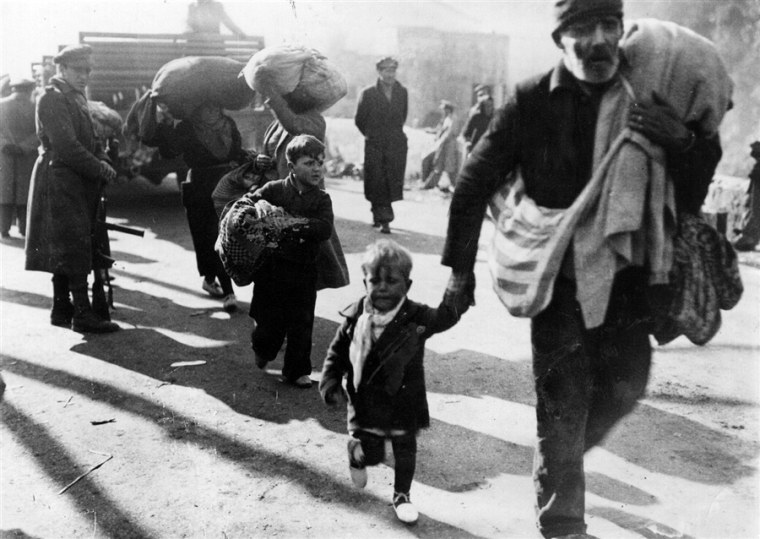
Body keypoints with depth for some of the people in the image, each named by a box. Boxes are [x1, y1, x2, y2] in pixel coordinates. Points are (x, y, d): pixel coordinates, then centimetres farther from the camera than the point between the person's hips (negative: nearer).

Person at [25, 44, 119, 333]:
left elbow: (89, 138, 18)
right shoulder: (52, 98, -11)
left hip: (78, 183, 9)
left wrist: (102, 159, -2)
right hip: (61, 181, -9)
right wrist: (99, 169, -15)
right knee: (76, 247, -11)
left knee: (64, 250, 12)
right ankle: (82, 314, -9)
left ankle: (61, 309, 20)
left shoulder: (77, 97, 18)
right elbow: (66, 146, -20)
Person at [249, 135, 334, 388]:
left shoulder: (321, 199, 0)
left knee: (302, 323, 4)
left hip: (304, 270, 1)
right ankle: (262, 349, 40)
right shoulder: (274, 190, -3)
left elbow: (325, 229, -14)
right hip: (273, 267, -1)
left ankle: (296, 371, 20)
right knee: (270, 320, 7)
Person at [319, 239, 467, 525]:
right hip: (365, 403, 0)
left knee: (405, 453, 16)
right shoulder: (355, 318, -9)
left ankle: (402, 495, 42)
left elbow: (446, 315, -29)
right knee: (369, 454, 9)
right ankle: (356, 456, 46)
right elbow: (337, 353, 1)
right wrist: (330, 383, -8)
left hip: (403, 405, 0)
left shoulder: (416, 318, -16)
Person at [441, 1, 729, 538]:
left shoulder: (653, 97, -2)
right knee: (563, 399, -1)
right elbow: (475, 183, 0)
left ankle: (566, 453, 39)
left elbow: (689, 200, 1)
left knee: (625, 385, 7)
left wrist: (686, 143, -20)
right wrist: (460, 266, 1)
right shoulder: (532, 102, -8)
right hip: (558, 274, -3)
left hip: (627, 276, 3)